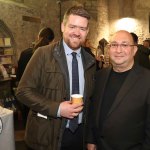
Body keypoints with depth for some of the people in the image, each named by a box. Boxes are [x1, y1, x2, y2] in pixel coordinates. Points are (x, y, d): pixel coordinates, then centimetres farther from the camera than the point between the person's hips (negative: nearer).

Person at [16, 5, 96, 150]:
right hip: (47, 135, -4)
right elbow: (23, 90, -12)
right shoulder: (43, 54, -11)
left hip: (80, 133, 4)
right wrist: (56, 108, -20)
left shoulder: (90, 61, 3)